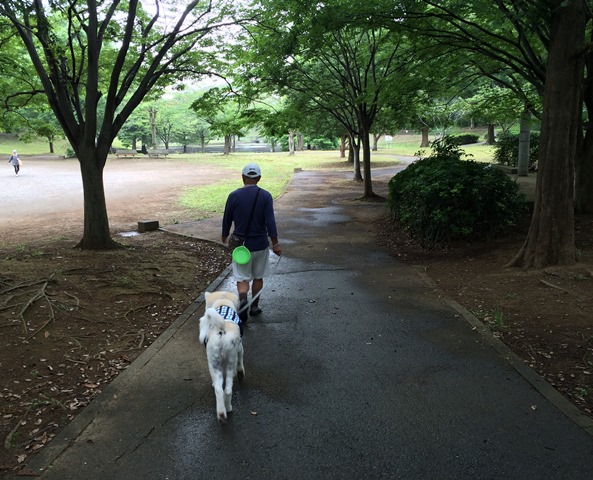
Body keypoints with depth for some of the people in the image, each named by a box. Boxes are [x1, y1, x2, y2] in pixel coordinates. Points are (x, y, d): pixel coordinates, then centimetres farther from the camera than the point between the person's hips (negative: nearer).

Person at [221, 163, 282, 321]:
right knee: (258, 276, 18)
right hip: (260, 244, 0)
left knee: (242, 278, 5)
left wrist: (225, 235, 20)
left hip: (240, 243, 0)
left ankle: (242, 298, -23)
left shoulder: (234, 196, -7)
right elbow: (270, 222, -13)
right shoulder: (265, 196, -9)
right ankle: (254, 306, 26)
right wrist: (275, 244, -7)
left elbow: (227, 219, 2)